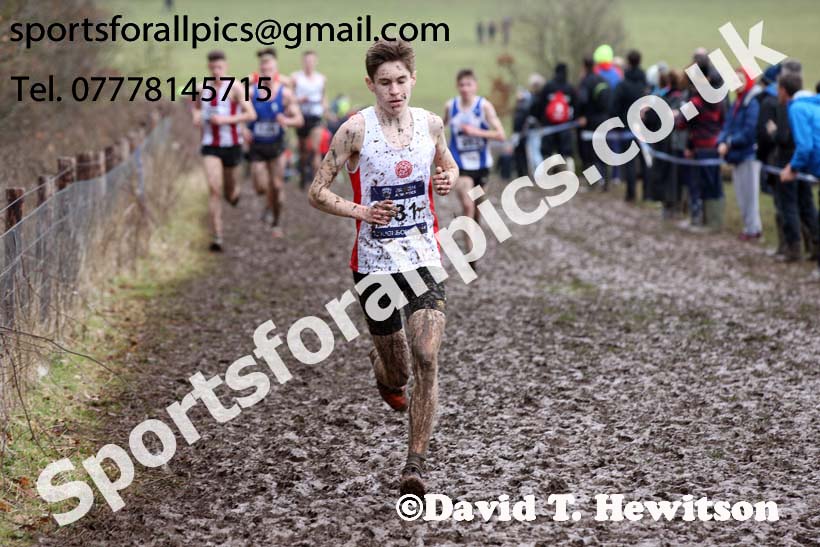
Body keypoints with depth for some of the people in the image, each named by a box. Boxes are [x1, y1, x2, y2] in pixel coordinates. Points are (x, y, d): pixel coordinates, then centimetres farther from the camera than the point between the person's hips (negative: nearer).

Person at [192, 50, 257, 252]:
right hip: (210, 146, 2)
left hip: (231, 145, -2)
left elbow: (251, 115, -16)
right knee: (214, 189, -15)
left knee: (230, 195, 12)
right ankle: (217, 237, -15)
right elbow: (197, 107, 26)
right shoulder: (203, 89, 5)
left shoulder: (235, 88, -9)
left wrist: (226, 120, -23)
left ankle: (235, 190, 53)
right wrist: (196, 116, 3)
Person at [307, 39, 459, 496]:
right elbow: (318, 192, -5)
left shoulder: (431, 123, 2)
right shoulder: (356, 129, -9)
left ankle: (417, 462, -8)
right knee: (397, 373, 10)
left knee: (427, 359, -15)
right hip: (374, 263, -1)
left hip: (425, 258, 2)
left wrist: (448, 180, -2)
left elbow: (449, 166, 22)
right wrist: (361, 211, -21)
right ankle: (385, 373, 50)